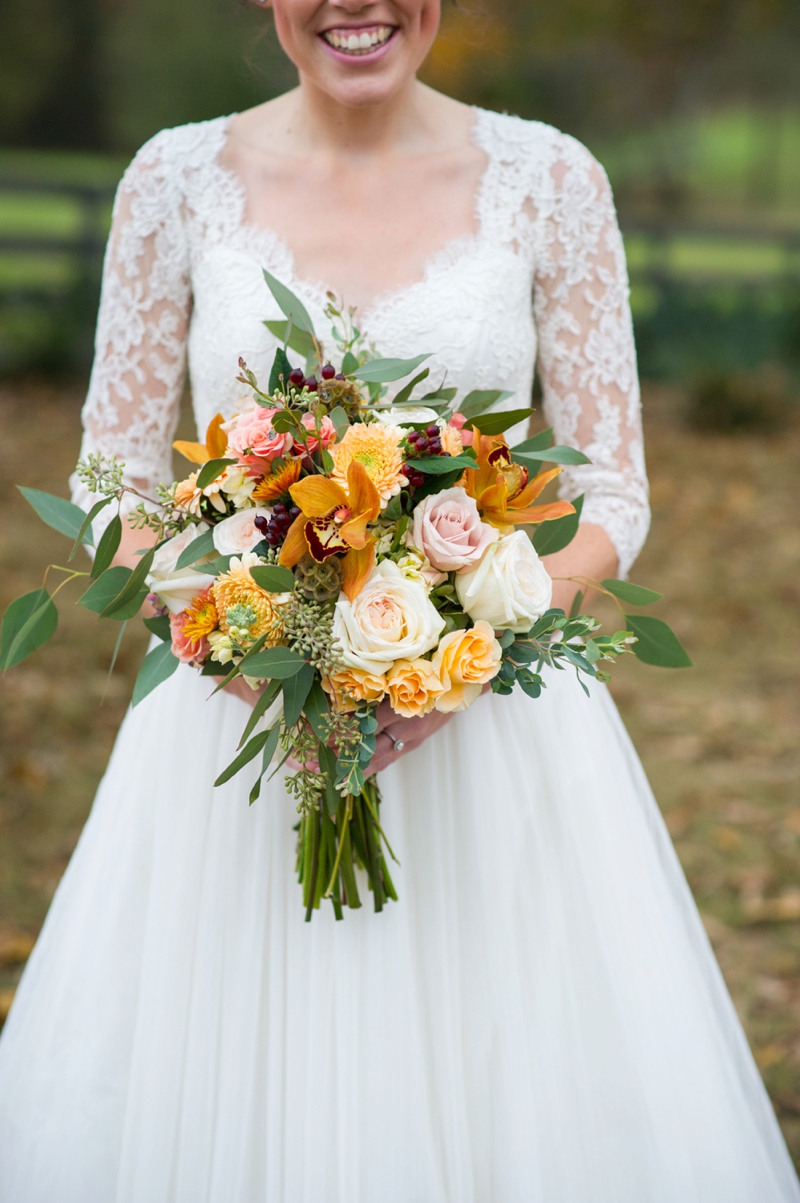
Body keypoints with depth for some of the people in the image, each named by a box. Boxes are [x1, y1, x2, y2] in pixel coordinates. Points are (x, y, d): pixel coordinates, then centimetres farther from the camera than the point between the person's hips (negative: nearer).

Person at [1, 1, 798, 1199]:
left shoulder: (550, 180, -2)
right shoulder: (179, 180, 0)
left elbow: (611, 497, 0)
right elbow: (116, 478, 5)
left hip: (490, 726, 0)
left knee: (529, 1100, 5)